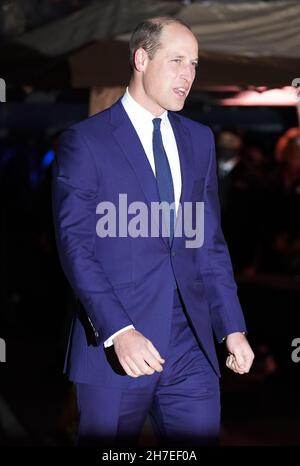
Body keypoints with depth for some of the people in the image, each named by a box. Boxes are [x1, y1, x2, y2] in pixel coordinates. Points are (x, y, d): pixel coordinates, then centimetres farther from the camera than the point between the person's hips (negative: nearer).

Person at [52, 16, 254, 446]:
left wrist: (233, 328, 7)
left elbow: (211, 242, 15)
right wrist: (119, 331, -21)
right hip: (113, 345, -4)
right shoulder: (84, 141, -4)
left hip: (191, 347, 4)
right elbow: (75, 246, -10)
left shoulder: (199, 140, 14)